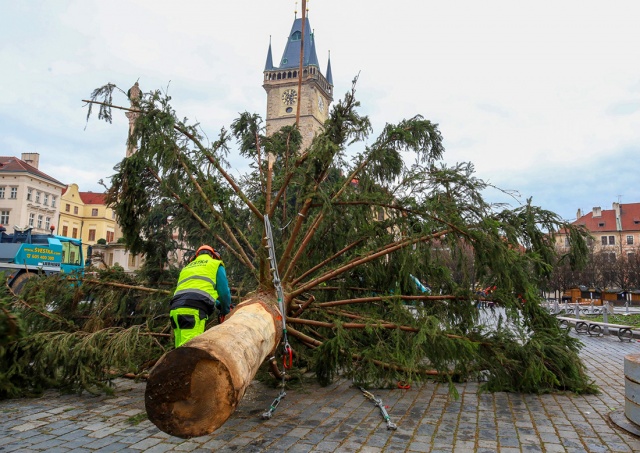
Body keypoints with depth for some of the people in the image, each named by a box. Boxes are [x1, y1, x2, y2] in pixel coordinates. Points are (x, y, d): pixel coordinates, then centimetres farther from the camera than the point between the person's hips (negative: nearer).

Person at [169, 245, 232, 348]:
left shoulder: (187, 267, 37)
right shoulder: (216, 264, 19)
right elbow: (224, 291, 13)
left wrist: (218, 304, 43)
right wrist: (226, 312, 28)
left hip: (176, 309, 7)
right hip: (193, 310, -7)